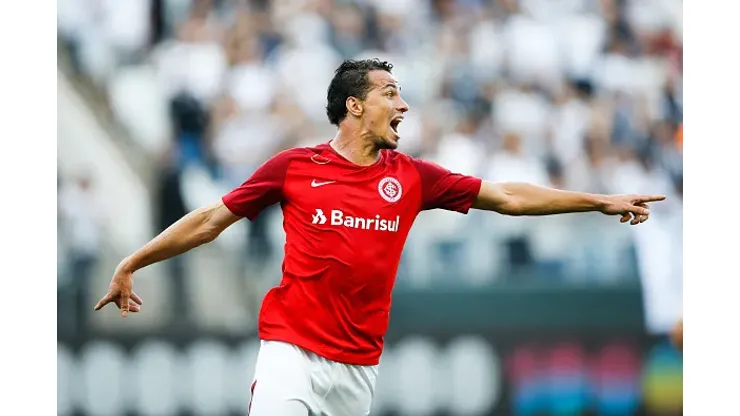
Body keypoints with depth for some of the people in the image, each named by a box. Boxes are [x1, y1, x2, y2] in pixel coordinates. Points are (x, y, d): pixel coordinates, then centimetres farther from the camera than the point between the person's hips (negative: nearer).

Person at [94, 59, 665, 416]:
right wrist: (130, 266, 8)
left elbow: (507, 197, 12)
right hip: (292, 351, -4)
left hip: (360, 365, 4)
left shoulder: (411, 177, 8)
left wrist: (601, 202, 10)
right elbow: (212, 219, 7)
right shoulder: (294, 167, 0)